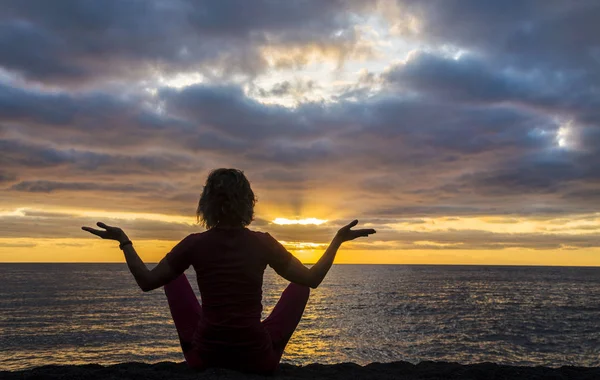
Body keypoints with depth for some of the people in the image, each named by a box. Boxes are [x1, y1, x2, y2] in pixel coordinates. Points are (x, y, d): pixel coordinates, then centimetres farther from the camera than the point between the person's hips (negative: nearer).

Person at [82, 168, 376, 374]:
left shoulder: (195, 243, -9)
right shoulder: (263, 243, -9)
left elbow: (147, 282, 0)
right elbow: (313, 279, -2)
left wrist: (123, 241, 10)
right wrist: (339, 240, 8)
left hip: (204, 356, 1)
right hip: (258, 359, 0)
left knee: (174, 277, 22)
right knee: (299, 284, 22)